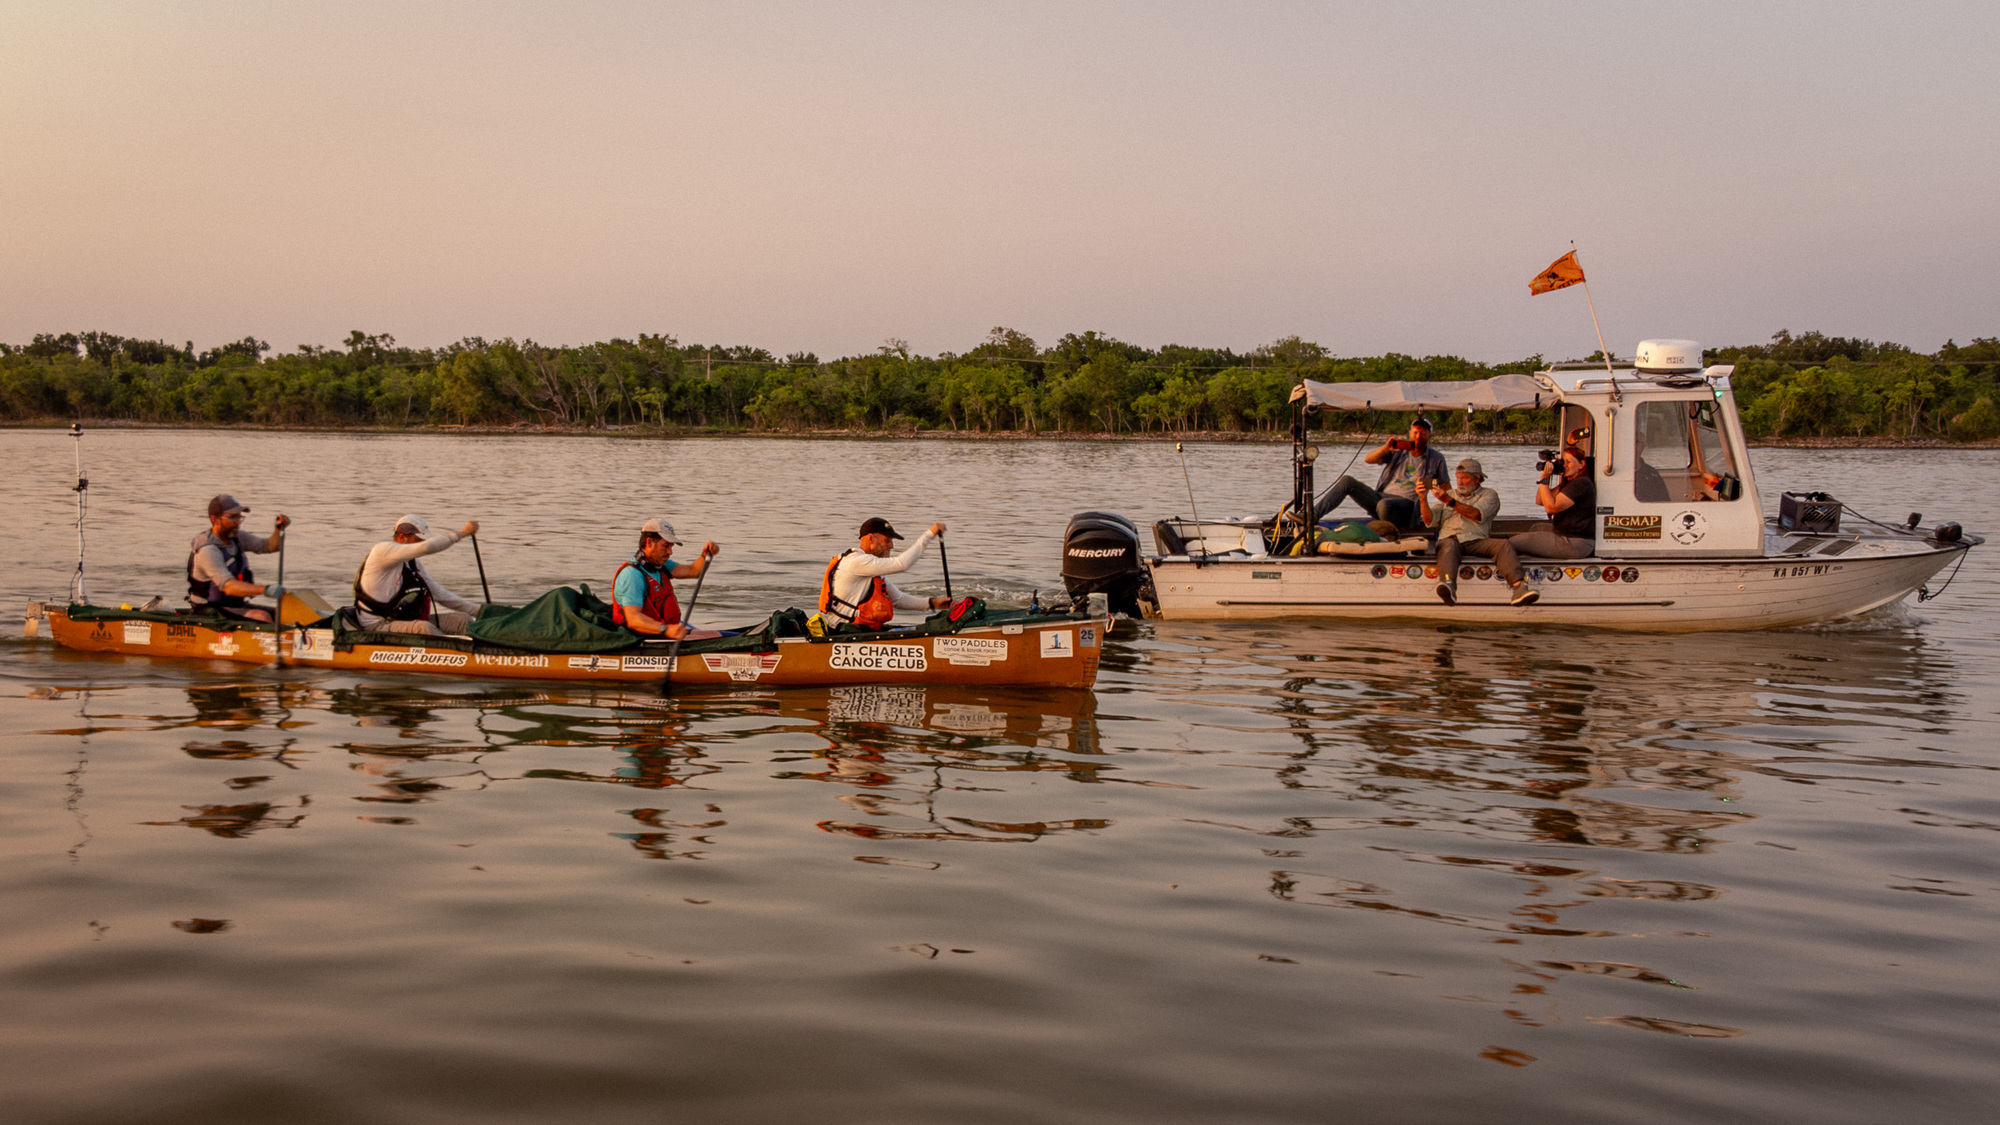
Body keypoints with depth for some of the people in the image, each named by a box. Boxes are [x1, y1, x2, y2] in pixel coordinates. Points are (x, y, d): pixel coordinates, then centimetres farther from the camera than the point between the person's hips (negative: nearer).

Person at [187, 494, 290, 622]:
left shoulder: (236, 537, 6)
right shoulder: (207, 551, -21)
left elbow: (270, 546, 7)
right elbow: (228, 587, -34)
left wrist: (279, 529, -16)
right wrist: (265, 589, -47)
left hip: (236, 604, 9)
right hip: (211, 610, -9)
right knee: (261, 616, -28)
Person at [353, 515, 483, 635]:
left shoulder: (413, 563, 15)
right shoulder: (383, 550, -13)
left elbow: (438, 594, 16)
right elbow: (426, 548, -28)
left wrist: (477, 611, 9)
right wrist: (462, 532, -20)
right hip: (377, 626, -9)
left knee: (462, 620, -6)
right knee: (424, 628, -37)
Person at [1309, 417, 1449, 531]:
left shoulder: (1436, 459, 12)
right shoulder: (1398, 450, 15)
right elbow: (1368, 459, 4)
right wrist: (1385, 448, -15)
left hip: (1405, 502, -5)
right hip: (1381, 496, 5)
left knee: (1384, 505, -41)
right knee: (1347, 481, -11)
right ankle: (1314, 514, -20)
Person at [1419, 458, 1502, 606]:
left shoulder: (1489, 495, 18)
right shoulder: (1450, 494, 28)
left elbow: (1476, 515, -5)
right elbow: (1429, 521, 16)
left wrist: (1449, 501, -14)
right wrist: (1423, 499, -1)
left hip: (1477, 542, 0)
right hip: (1451, 538, 0)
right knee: (1448, 545, -36)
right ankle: (1448, 584, -65)